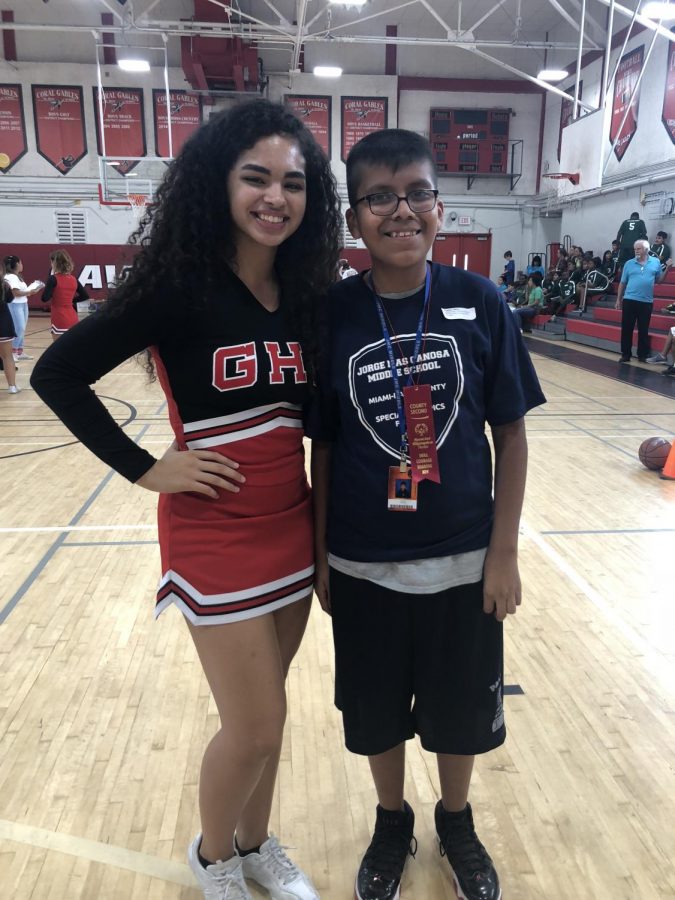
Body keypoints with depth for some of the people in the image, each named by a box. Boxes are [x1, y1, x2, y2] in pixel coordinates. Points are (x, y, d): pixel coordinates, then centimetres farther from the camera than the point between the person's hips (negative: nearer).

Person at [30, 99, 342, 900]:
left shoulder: (304, 292, 3)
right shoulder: (181, 284, -14)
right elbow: (58, 373, -12)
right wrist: (145, 469, -13)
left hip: (292, 523, 6)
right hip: (215, 530, -5)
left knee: (262, 715, 19)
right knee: (254, 728, 5)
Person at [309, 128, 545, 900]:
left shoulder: (480, 302, -8)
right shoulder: (331, 313, -8)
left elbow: (510, 434, -3)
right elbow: (322, 447, -1)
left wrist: (503, 552, -4)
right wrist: (320, 558, 2)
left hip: (464, 560, 0)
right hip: (364, 566, 0)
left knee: (461, 711, 19)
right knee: (377, 713, 18)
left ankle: (456, 822, 49)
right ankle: (392, 823, 48)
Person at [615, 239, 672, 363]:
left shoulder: (655, 263, 5)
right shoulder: (629, 263, 4)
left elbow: (659, 281, 11)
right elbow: (622, 283, 8)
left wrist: (667, 268, -1)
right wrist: (618, 299, 7)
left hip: (646, 302, 0)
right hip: (629, 300, 0)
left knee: (643, 330, 6)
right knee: (626, 329, 2)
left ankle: (642, 355, 15)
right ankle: (625, 354, 10)